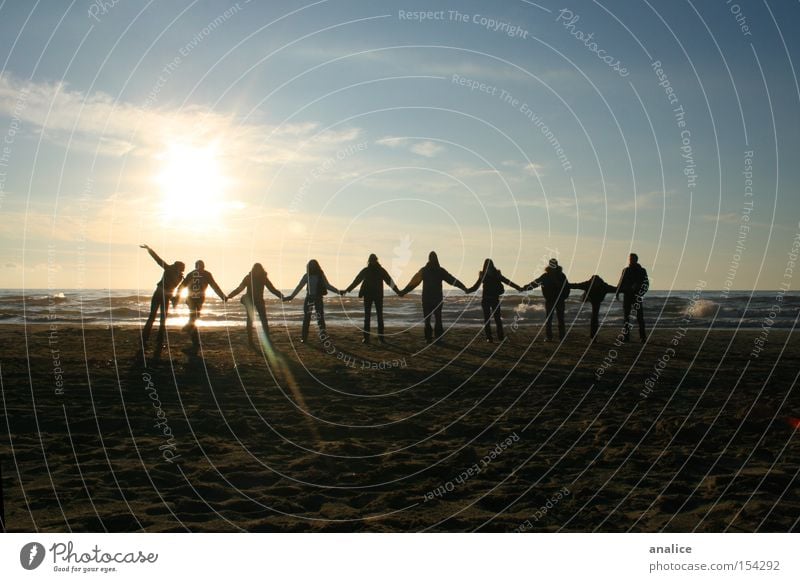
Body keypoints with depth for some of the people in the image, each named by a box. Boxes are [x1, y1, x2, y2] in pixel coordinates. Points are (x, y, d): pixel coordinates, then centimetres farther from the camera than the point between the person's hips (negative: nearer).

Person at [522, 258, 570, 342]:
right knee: (560, 318, 9)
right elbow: (567, 286, 6)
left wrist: (525, 288, 8)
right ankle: (562, 337, 7)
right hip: (560, 300, 3)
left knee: (548, 319, 2)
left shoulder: (545, 276, -7)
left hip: (549, 300, -3)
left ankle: (549, 337, -5)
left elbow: (535, 283, -1)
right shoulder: (562, 275, 2)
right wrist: (564, 296, 17)